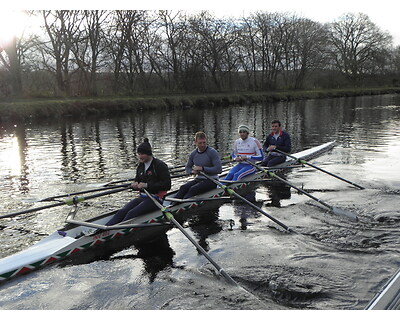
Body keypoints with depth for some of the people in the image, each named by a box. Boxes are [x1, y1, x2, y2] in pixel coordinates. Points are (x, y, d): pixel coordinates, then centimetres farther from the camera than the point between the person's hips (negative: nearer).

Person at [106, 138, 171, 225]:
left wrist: (147, 185, -19)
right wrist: (135, 185, -1)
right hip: (143, 197, 6)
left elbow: (167, 185, -16)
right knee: (122, 211, -18)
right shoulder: (140, 166, 14)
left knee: (132, 213, -28)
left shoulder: (160, 165, -8)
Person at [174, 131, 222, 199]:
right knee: (183, 188, -21)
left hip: (211, 180, -5)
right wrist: (192, 171, -6)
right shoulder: (193, 154, 6)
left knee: (193, 189, -30)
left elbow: (219, 169, -19)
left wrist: (202, 168, -21)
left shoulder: (212, 152, -11)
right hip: (199, 179, 5)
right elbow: (187, 168, 18)